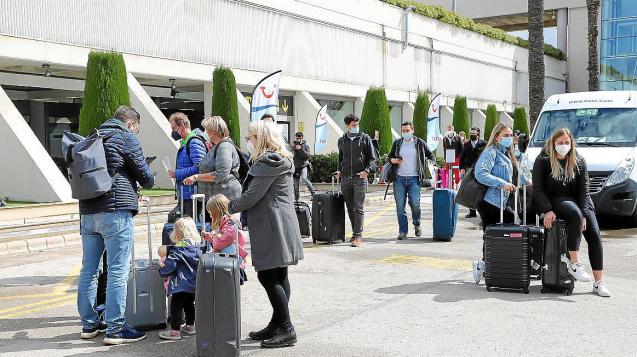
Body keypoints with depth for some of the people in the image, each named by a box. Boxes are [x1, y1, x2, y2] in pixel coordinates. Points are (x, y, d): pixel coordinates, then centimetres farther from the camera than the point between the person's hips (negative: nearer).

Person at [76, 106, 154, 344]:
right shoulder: (126, 138, -3)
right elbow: (145, 176, -2)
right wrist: (148, 182, 21)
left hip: (87, 212, 8)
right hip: (115, 211, -8)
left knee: (88, 269, 12)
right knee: (118, 271, -5)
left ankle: (89, 324, 21)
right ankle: (115, 329, -5)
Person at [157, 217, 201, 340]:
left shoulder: (178, 248, -16)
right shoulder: (196, 246, 8)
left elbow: (170, 264, -21)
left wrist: (162, 269, 2)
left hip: (182, 284, -8)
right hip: (194, 283, 9)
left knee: (176, 306, 0)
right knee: (189, 304, 23)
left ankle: (175, 331, 2)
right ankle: (190, 326, 34)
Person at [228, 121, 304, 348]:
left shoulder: (268, 162, -14)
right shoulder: (280, 161, 18)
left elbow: (252, 195, -16)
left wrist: (230, 207, -2)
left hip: (272, 226, -10)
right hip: (280, 224, 10)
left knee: (268, 276, -8)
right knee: (279, 276, 12)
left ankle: (286, 329, -5)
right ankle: (277, 326, 18)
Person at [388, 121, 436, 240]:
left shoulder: (420, 143, 6)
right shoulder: (397, 143, 10)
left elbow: (430, 155, 15)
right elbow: (390, 156, 20)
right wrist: (392, 160, -2)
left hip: (414, 178, -2)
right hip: (399, 178, 2)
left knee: (415, 204, -9)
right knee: (400, 206, -1)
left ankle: (417, 225, 18)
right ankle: (403, 231, 7)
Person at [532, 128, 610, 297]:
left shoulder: (579, 162, 6)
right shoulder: (543, 161, -2)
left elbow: (583, 190, 0)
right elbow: (538, 188, -5)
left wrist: (584, 213, -13)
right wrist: (547, 210, -18)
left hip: (579, 201, 4)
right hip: (555, 201, -4)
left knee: (594, 234, -16)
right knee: (575, 213, -36)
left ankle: (599, 282, -13)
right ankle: (575, 263, -32)